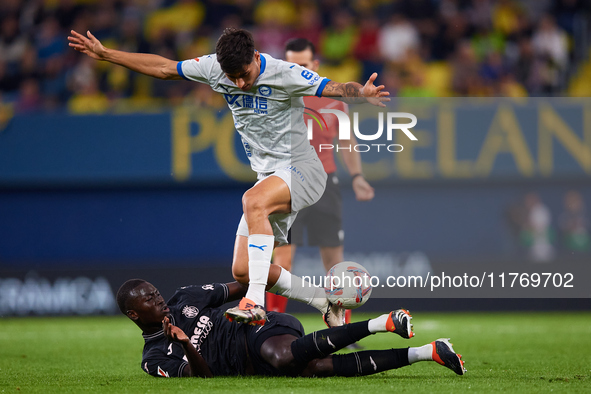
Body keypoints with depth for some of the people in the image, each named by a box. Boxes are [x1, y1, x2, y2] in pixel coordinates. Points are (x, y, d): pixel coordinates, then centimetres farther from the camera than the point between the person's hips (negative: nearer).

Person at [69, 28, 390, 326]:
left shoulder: (284, 74, -19)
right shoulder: (214, 68, -2)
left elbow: (334, 89, -24)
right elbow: (163, 68, 8)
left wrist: (361, 94, -47)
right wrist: (105, 54, 8)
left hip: (302, 170, -7)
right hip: (270, 177, 7)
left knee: (253, 200, -38)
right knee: (243, 271, 1)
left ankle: (255, 302, -42)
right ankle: (328, 305, 17)